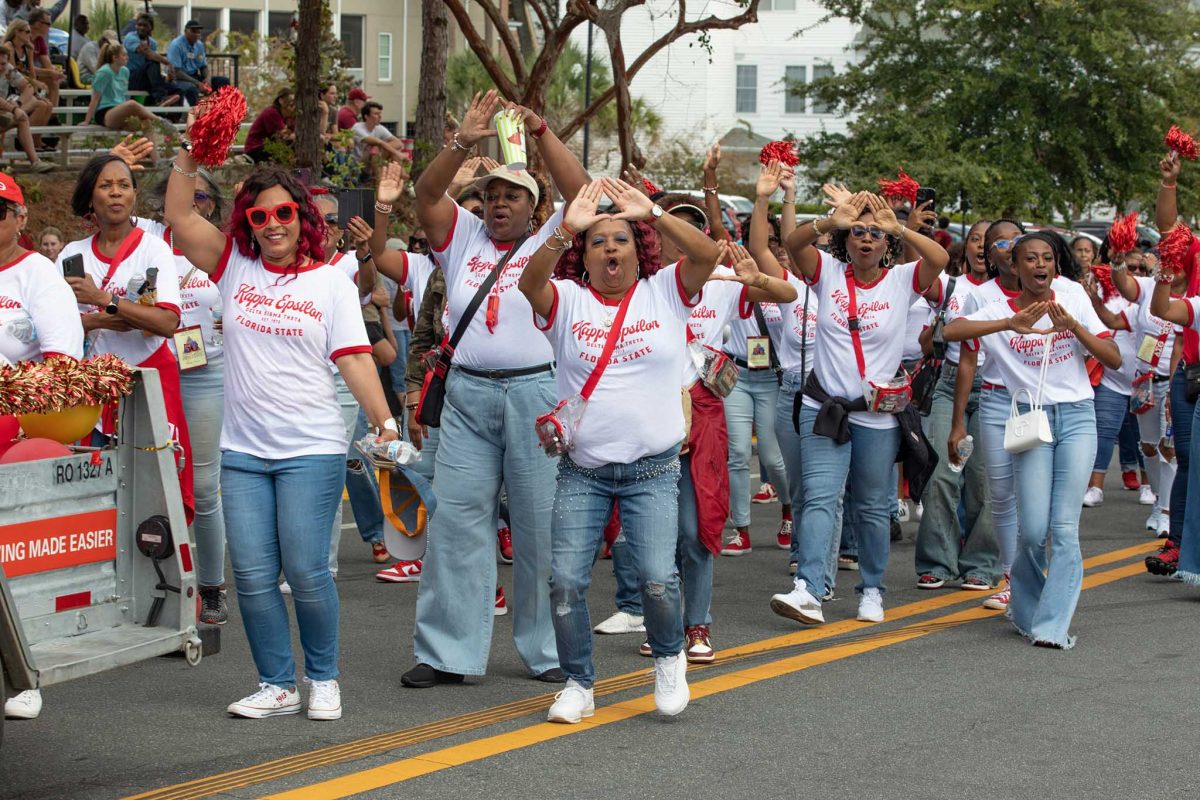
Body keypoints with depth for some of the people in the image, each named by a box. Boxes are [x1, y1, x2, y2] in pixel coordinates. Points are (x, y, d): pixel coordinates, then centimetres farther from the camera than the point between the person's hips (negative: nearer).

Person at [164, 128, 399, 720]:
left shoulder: (330, 282, 2)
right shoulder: (234, 267, 8)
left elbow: (354, 358, -3)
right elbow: (179, 217, 1)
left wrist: (383, 420, -13)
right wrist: (190, 155, -10)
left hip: (311, 450, -3)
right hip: (243, 450, 3)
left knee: (305, 571, -5)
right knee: (252, 574, 2)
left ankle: (323, 679, 15)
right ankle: (277, 685, 14)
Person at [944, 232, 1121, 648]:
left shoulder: (1075, 303, 6)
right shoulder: (1000, 312, 0)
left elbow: (1115, 360, 1)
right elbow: (950, 331, -18)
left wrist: (1073, 327, -12)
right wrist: (1012, 324, -24)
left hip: (1077, 416, 1)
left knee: (1064, 527, -8)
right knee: (1033, 530, -5)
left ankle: (1053, 625, -5)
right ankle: (1025, 609, 21)